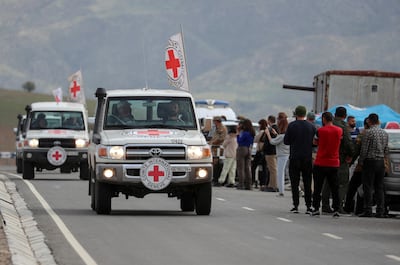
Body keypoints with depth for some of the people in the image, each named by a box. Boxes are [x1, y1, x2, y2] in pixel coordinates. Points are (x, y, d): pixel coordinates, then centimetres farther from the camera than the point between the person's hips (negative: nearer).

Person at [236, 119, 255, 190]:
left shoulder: (245, 133, -17)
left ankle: (241, 185, -6)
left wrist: (238, 133, -5)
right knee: (248, 168, 10)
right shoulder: (252, 133, 7)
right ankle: (248, 185, 9)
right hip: (249, 149, 8)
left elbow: (239, 141, -14)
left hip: (242, 149, -8)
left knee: (241, 168, -3)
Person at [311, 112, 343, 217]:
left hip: (320, 163, -3)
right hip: (334, 164, 3)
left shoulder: (320, 130, -10)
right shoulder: (339, 131, 0)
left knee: (317, 188, 5)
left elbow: (315, 142, 3)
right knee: (334, 188, 6)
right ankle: (336, 210, 2)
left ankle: (316, 208, 3)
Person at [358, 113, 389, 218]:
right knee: (379, 187, 8)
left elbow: (364, 149, -11)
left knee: (368, 187, -4)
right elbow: (386, 150, 13)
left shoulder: (369, 132, -11)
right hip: (381, 162, 6)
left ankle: (368, 210, -7)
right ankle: (380, 211, 5)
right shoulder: (385, 133, 10)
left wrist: (361, 161, 1)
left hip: (370, 162, -6)